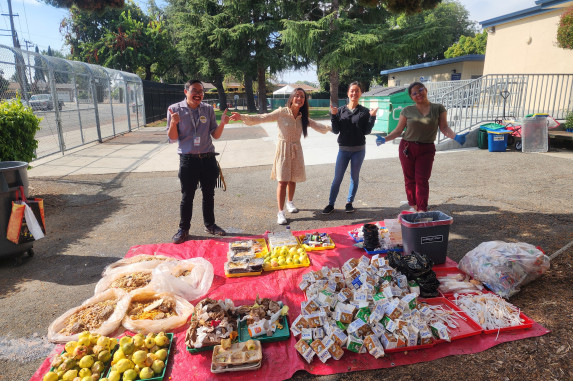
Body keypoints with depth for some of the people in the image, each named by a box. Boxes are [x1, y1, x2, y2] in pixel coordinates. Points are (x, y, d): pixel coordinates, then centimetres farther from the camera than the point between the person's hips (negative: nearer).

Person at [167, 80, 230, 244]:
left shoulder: (208, 109, 5)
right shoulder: (175, 109, -2)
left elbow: (215, 135, 6)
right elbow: (172, 138, -2)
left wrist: (222, 123, -11)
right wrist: (173, 123, -20)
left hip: (208, 158, 3)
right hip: (188, 160, -2)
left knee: (209, 194, 12)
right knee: (187, 196, 4)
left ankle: (210, 224, 29)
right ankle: (183, 229, 20)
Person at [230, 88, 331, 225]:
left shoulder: (303, 117, 5)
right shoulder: (281, 113, -10)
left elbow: (316, 125, 20)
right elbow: (262, 118, -15)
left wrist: (329, 128, 11)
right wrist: (242, 117, -24)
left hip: (296, 150, 4)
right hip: (283, 149, -4)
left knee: (292, 180, 11)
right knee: (282, 181, -8)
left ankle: (289, 202, 36)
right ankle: (280, 212, -1)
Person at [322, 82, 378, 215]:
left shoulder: (364, 111, 0)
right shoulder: (341, 110, 2)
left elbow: (366, 131, -3)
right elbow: (336, 130, -2)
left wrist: (372, 117, -13)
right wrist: (333, 115, -12)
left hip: (359, 150, 0)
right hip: (343, 149, 0)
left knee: (354, 177, 10)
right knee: (337, 178, 1)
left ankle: (349, 203, 24)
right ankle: (331, 204, 11)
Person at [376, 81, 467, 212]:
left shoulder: (438, 109, 2)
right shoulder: (407, 111, 1)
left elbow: (444, 128, -1)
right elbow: (398, 130, 2)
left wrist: (455, 137, -19)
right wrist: (385, 139, -12)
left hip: (426, 150, -1)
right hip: (407, 148, 1)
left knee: (422, 180, -6)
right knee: (409, 179, 7)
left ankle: (422, 210, -7)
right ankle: (413, 205, 22)